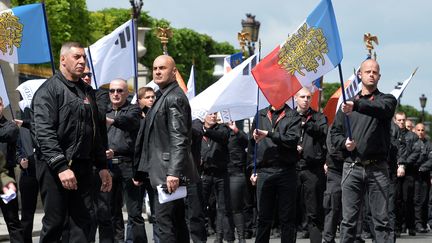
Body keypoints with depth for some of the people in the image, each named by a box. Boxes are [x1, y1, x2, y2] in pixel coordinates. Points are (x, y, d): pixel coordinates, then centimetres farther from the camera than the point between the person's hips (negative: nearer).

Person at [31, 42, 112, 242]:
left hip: (82, 166, 7)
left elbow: (95, 133, 23)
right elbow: (44, 133, -16)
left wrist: (102, 166, 17)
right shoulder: (49, 90, -7)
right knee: (54, 222, -4)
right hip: (54, 167, -7)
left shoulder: (87, 92, 18)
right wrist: (61, 166, -23)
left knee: (82, 222, 3)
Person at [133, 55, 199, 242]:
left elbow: (179, 139, -19)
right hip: (166, 172, 10)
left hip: (168, 172, -10)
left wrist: (173, 172, -27)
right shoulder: (163, 97, 19)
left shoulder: (174, 98, -11)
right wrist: (141, 171, 21)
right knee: (177, 222, 11)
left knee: (164, 222, -12)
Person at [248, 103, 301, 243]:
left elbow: (293, 139, -12)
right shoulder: (260, 116, 14)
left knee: (287, 218, 1)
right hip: (264, 172, 2)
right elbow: (252, 143, 14)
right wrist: (252, 169, 8)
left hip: (286, 172, -2)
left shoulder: (293, 116, 4)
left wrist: (269, 134, -16)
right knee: (263, 217, 5)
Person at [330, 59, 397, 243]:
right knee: (348, 219, 1)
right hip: (352, 167, 2)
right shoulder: (348, 102, 16)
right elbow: (335, 131, 16)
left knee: (381, 220, -1)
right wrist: (344, 142, -7)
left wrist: (357, 105, -36)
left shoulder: (386, 100, 7)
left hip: (377, 168, -2)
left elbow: (381, 109, -18)